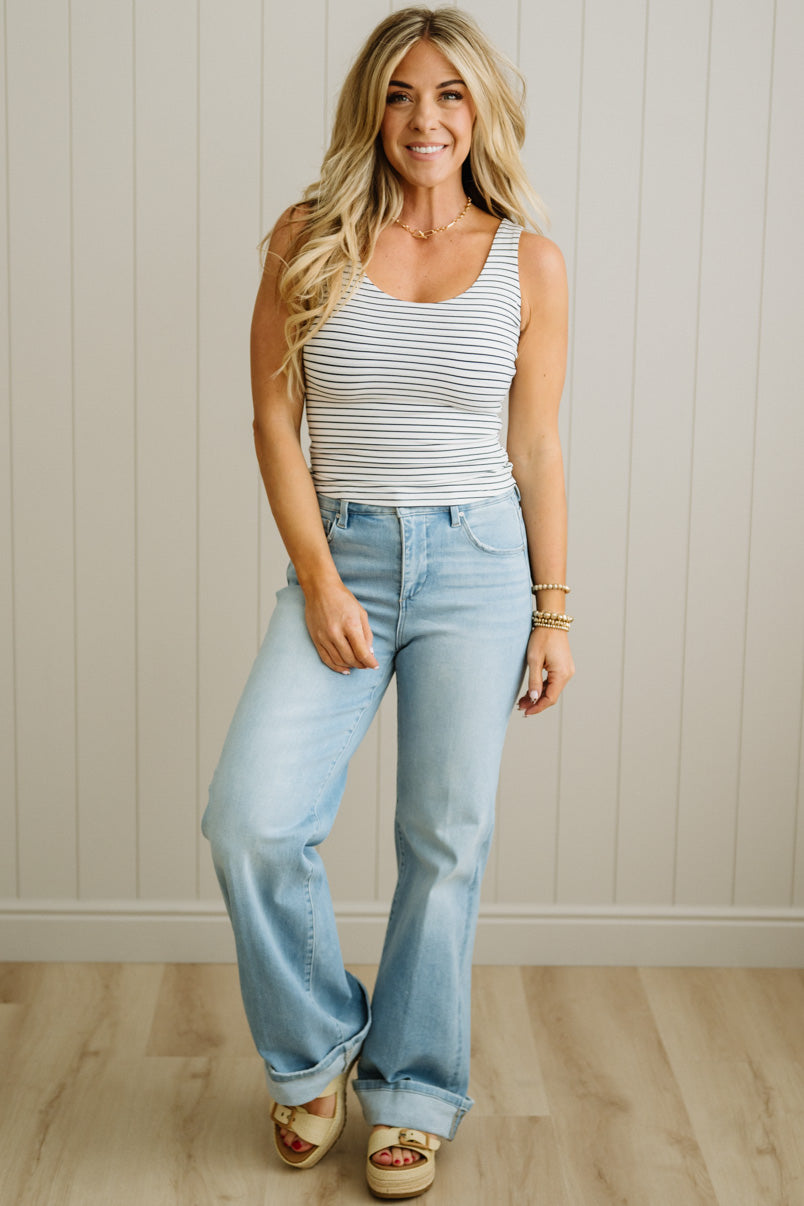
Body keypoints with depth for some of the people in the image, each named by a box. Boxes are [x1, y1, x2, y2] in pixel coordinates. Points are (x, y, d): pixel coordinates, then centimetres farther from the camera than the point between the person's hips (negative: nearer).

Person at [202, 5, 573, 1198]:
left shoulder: (529, 264, 2)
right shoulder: (308, 241, 1)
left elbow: (538, 450, 5)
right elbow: (274, 420, 0)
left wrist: (553, 612, 4)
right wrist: (320, 581, -8)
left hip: (478, 565, 0)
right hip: (342, 558, 0)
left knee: (446, 841, 5)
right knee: (251, 822, -12)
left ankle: (412, 1094, 25)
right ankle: (318, 1047, 16)